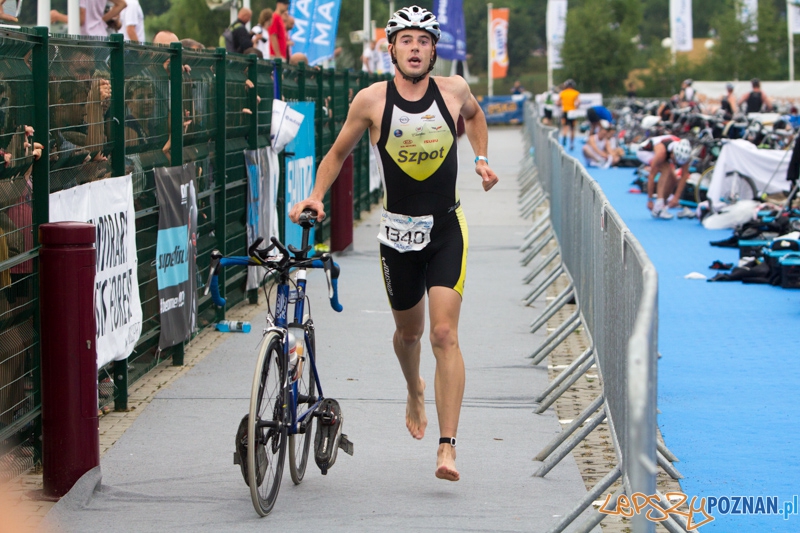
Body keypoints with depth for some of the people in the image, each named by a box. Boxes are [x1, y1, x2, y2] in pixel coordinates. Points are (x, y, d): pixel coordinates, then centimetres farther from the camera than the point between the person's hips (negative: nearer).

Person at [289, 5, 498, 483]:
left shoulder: (453, 90, -3)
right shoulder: (372, 100, -7)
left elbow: (476, 115, 22)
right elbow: (339, 152, 6)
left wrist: (482, 159, 10)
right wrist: (316, 196, -6)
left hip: (446, 229, -1)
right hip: (398, 232, 1)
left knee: (444, 335, -13)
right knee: (408, 331, 17)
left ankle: (448, 447, -16)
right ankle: (415, 391, 52)